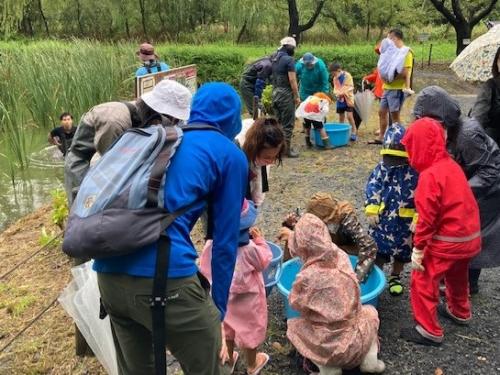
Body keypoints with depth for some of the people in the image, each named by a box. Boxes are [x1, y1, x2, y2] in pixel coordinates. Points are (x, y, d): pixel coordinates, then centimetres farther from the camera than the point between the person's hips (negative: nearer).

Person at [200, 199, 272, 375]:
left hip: (224, 297, 4)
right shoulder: (249, 248, -32)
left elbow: (205, 268, -7)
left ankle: (229, 361, 48)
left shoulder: (211, 244, -21)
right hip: (246, 298, -4)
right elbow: (264, 262, -12)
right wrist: (260, 240, -5)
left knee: (227, 329, 27)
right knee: (250, 330, 20)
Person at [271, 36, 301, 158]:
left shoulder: (274, 59, 11)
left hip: (275, 92, 8)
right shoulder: (289, 59, -13)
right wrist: (297, 96, -10)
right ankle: (286, 148, 2)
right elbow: (292, 80, -15)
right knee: (288, 123, -1)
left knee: (278, 121, 15)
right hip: (286, 94, -8)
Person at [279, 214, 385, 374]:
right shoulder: (340, 256, -9)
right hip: (357, 341, 4)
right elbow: (319, 244, 15)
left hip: (329, 345, -4)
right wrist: (294, 235, 30)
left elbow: (296, 304, -2)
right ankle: (369, 360, 23)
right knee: (370, 312, 35)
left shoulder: (307, 277, -22)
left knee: (293, 327, 24)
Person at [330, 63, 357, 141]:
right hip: (340, 99, 5)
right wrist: (337, 93, -12)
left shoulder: (347, 76, -10)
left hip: (348, 99, -5)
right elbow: (335, 88, 9)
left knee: (349, 116, -11)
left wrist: (342, 93, -20)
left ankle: (354, 132, -1)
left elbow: (350, 87, -12)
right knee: (341, 117, 9)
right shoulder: (335, 78, 7)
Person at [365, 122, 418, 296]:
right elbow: (372, 187, -2)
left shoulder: (415, 170, -16)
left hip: (404, 220, -2)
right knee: (377, 248, 9)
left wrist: (418, 218, -16)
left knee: (401, 251, 15)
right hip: (382, 217, 2)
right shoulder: (382, 167, -5)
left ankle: (395, 277, 37)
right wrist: (371, 211, -7)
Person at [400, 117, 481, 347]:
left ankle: (429, 331, 12)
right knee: (457, 275, 29)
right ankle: (460, 312, 51)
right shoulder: (451, 164, 5)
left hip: (448, 241, -9)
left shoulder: (430, 175, -22)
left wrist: (418, 248, -14)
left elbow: (427, 216, -22)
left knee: (423, 281, 3)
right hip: (470, 235, 9)